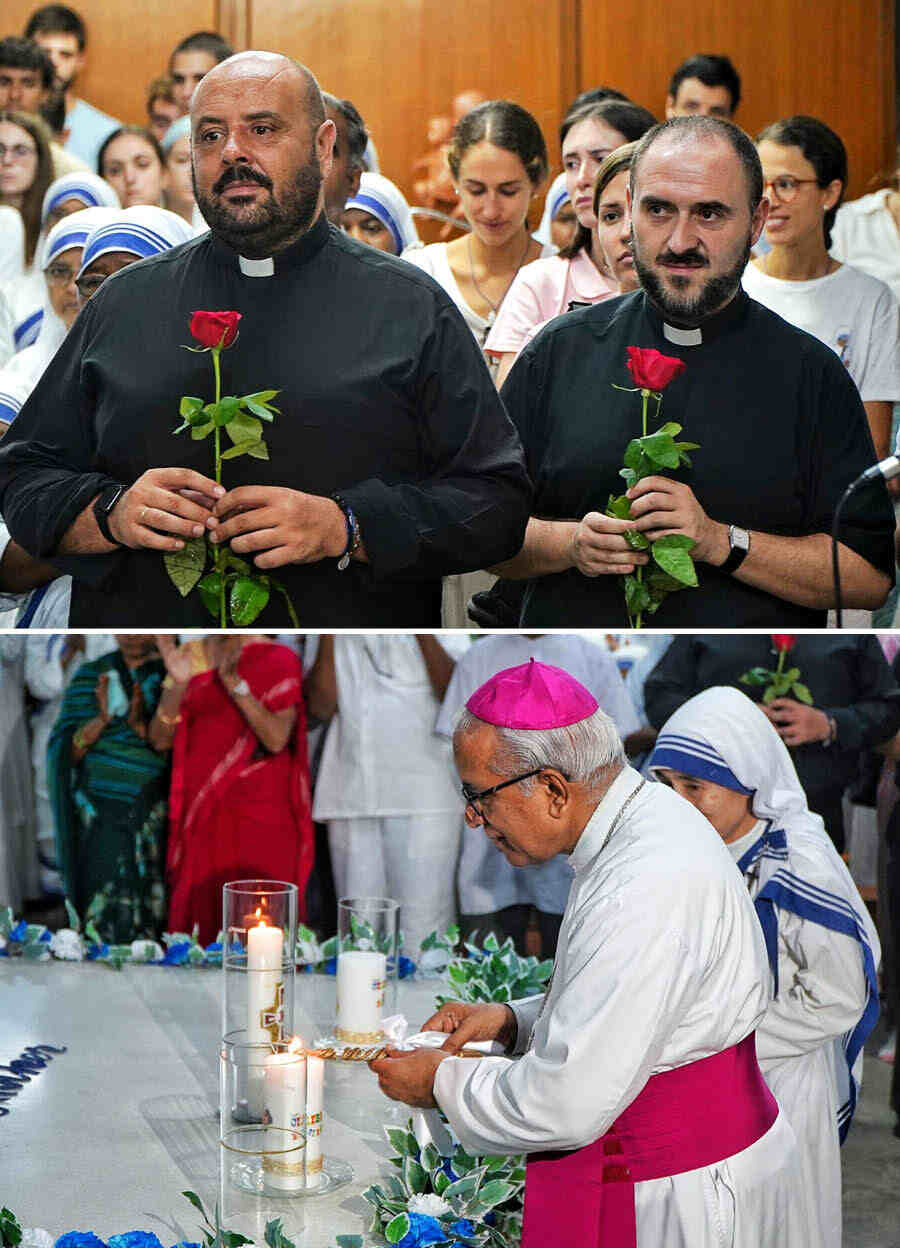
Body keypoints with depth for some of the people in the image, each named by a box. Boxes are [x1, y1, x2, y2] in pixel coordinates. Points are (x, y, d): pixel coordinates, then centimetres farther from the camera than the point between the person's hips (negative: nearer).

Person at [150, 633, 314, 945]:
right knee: (205, 914, -1)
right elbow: (160, 740, 3)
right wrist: (178, 685, -13)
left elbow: (277, 739, -13)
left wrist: (235, 684, -22)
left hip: (261, 813, -3)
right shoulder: (188, 656, 8)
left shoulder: (277, 660, -1)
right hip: (202, 812, 3)